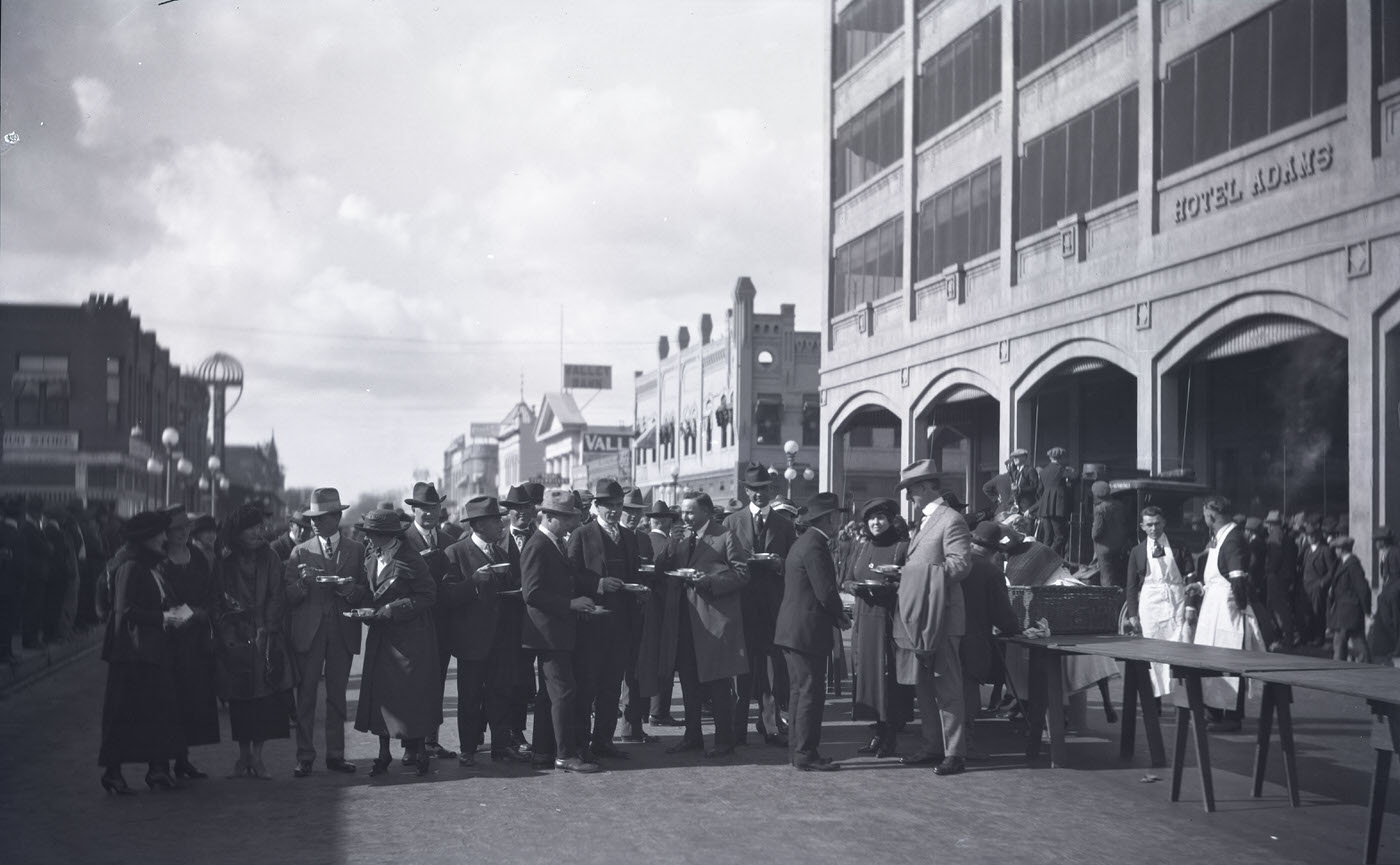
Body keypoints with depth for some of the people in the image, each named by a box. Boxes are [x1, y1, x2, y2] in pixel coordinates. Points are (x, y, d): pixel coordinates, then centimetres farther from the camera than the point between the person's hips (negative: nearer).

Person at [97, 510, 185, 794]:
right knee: (126, 710, -4)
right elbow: (125, 610, -19)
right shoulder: (130, 568, -13)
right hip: (132, 653, -9)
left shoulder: (153, 568, 15)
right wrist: (161, 617, -16)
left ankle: (158, 768, 11)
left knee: (159, 708, 6)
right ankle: (112, 771, 3)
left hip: (155, 651, 9)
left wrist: (171, 615, 6)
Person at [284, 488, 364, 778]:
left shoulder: (357, 550, 11)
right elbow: (288, 596, 3)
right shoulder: (300, 552, 8)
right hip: (308, 631, -1)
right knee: (306, 695, -3)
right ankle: (305, 757, 1)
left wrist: (351, 591, -12)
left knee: (337, 695, 4)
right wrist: (302, 583, -17)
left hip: (343, 631, 1)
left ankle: (335, 755, 10)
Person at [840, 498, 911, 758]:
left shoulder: (903, 547, -3)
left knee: (891, 676, -6)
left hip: (892, 621, -5)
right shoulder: (861, 547, 14)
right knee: (867, 673, 5)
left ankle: (891, 735, 2)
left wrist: (888, 588, -20)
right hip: (865, 620, 5)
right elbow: (844, 580, 16)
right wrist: (854, 586, -5)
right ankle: (879, 733, 13)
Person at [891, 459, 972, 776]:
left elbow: (960, 565, -18)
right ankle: (933, 746, 22)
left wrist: (917, 573, -15)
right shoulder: (927, 522, 19)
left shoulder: (951, 520, -10)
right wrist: (904, 574, 8)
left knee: (947, 688, -5)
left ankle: (954, 753, 0)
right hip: (918, 617, 10)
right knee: (923, 686, 14)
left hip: (940, 617, -10)